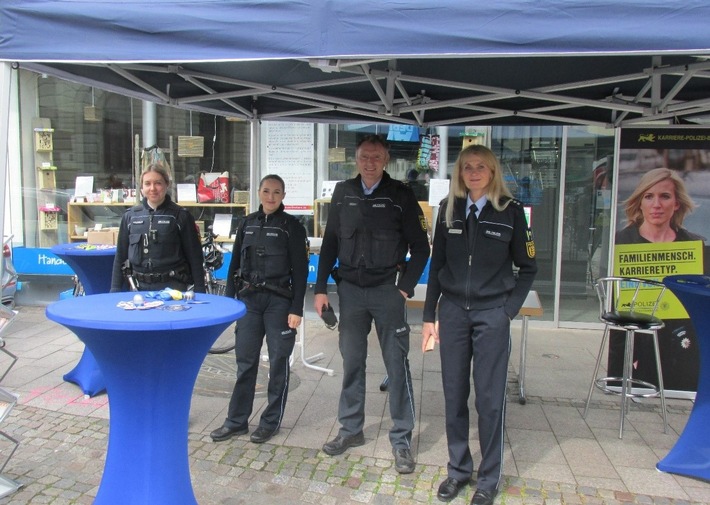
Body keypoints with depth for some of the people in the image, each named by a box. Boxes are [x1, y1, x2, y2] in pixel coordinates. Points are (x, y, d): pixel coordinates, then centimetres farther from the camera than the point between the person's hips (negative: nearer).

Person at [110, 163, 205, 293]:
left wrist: (199, 292, -4)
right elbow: (120, 256, 11)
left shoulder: (180, 216, -2)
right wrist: (115, 290, 8)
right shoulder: (130, 216, 6)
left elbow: (195, 256, -1)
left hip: (172, 287, -2)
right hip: (140, 287, 3)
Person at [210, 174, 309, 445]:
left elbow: (300, 270, -5)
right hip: (248, 299, 4)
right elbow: (235, 264, 12)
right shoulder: (247, 223, 9)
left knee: (278, 362, 5)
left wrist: (296, 309, -11)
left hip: (279, 301, -3)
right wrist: (228, 301, 7)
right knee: (245, 361, 8)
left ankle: (271, 421, 18)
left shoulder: (292, 226, -3)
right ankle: (236, 420, 20)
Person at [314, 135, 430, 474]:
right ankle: (351, 430, 28)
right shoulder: (342, 193, 5)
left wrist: (406, 287, -8)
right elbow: (330, 242, 9)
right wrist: (320, 288, 5)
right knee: (352, 362, 12)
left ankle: (401, 439, 15)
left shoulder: (400, 195, -4)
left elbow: (420, 247, -1)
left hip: (387, 290, -3)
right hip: (350, 289, 3)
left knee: (397, 364, 2)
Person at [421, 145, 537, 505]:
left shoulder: (510, 210, -3)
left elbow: (527, 267, 4)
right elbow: (437, 264, 8)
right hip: (453, 310, 3)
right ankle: (458, 469, 26)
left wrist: (509, 309, -3)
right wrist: (428, 316, 7)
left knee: (490, 398, 3)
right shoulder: (449, 208, 5)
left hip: (492, 313, -2)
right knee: (454, 394, 9)